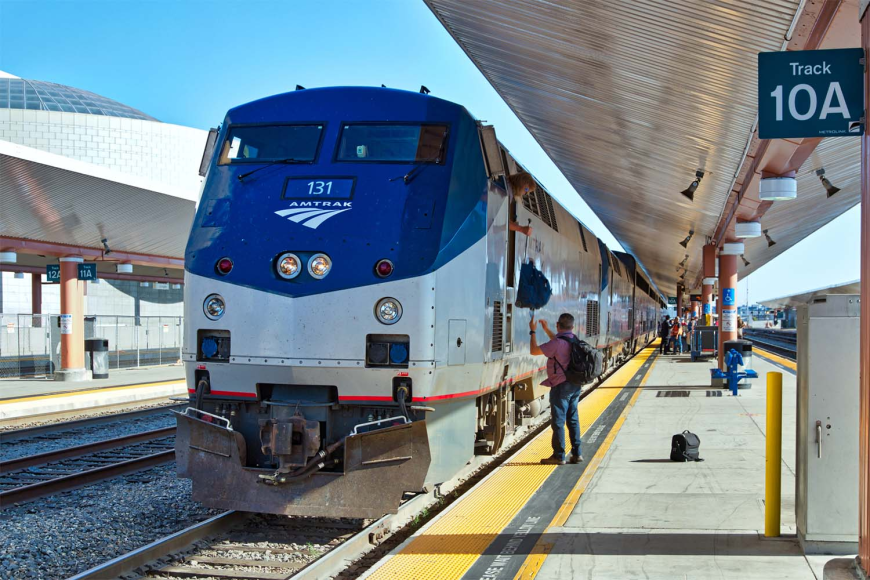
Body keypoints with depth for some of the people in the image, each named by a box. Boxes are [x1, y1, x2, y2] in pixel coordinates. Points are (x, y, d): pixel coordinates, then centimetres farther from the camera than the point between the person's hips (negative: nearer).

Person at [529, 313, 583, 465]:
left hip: (561, 386, -8)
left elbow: (534, 350, -15)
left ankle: (559, 456, 3)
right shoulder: (574, 340, 7)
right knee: (573, 420, 14)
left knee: (558, 421, -1)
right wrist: (547, 330, 34)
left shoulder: (557, 343, -20)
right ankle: (576, 453, 17)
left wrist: (533, 331, -3)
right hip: (575, 386, 8)